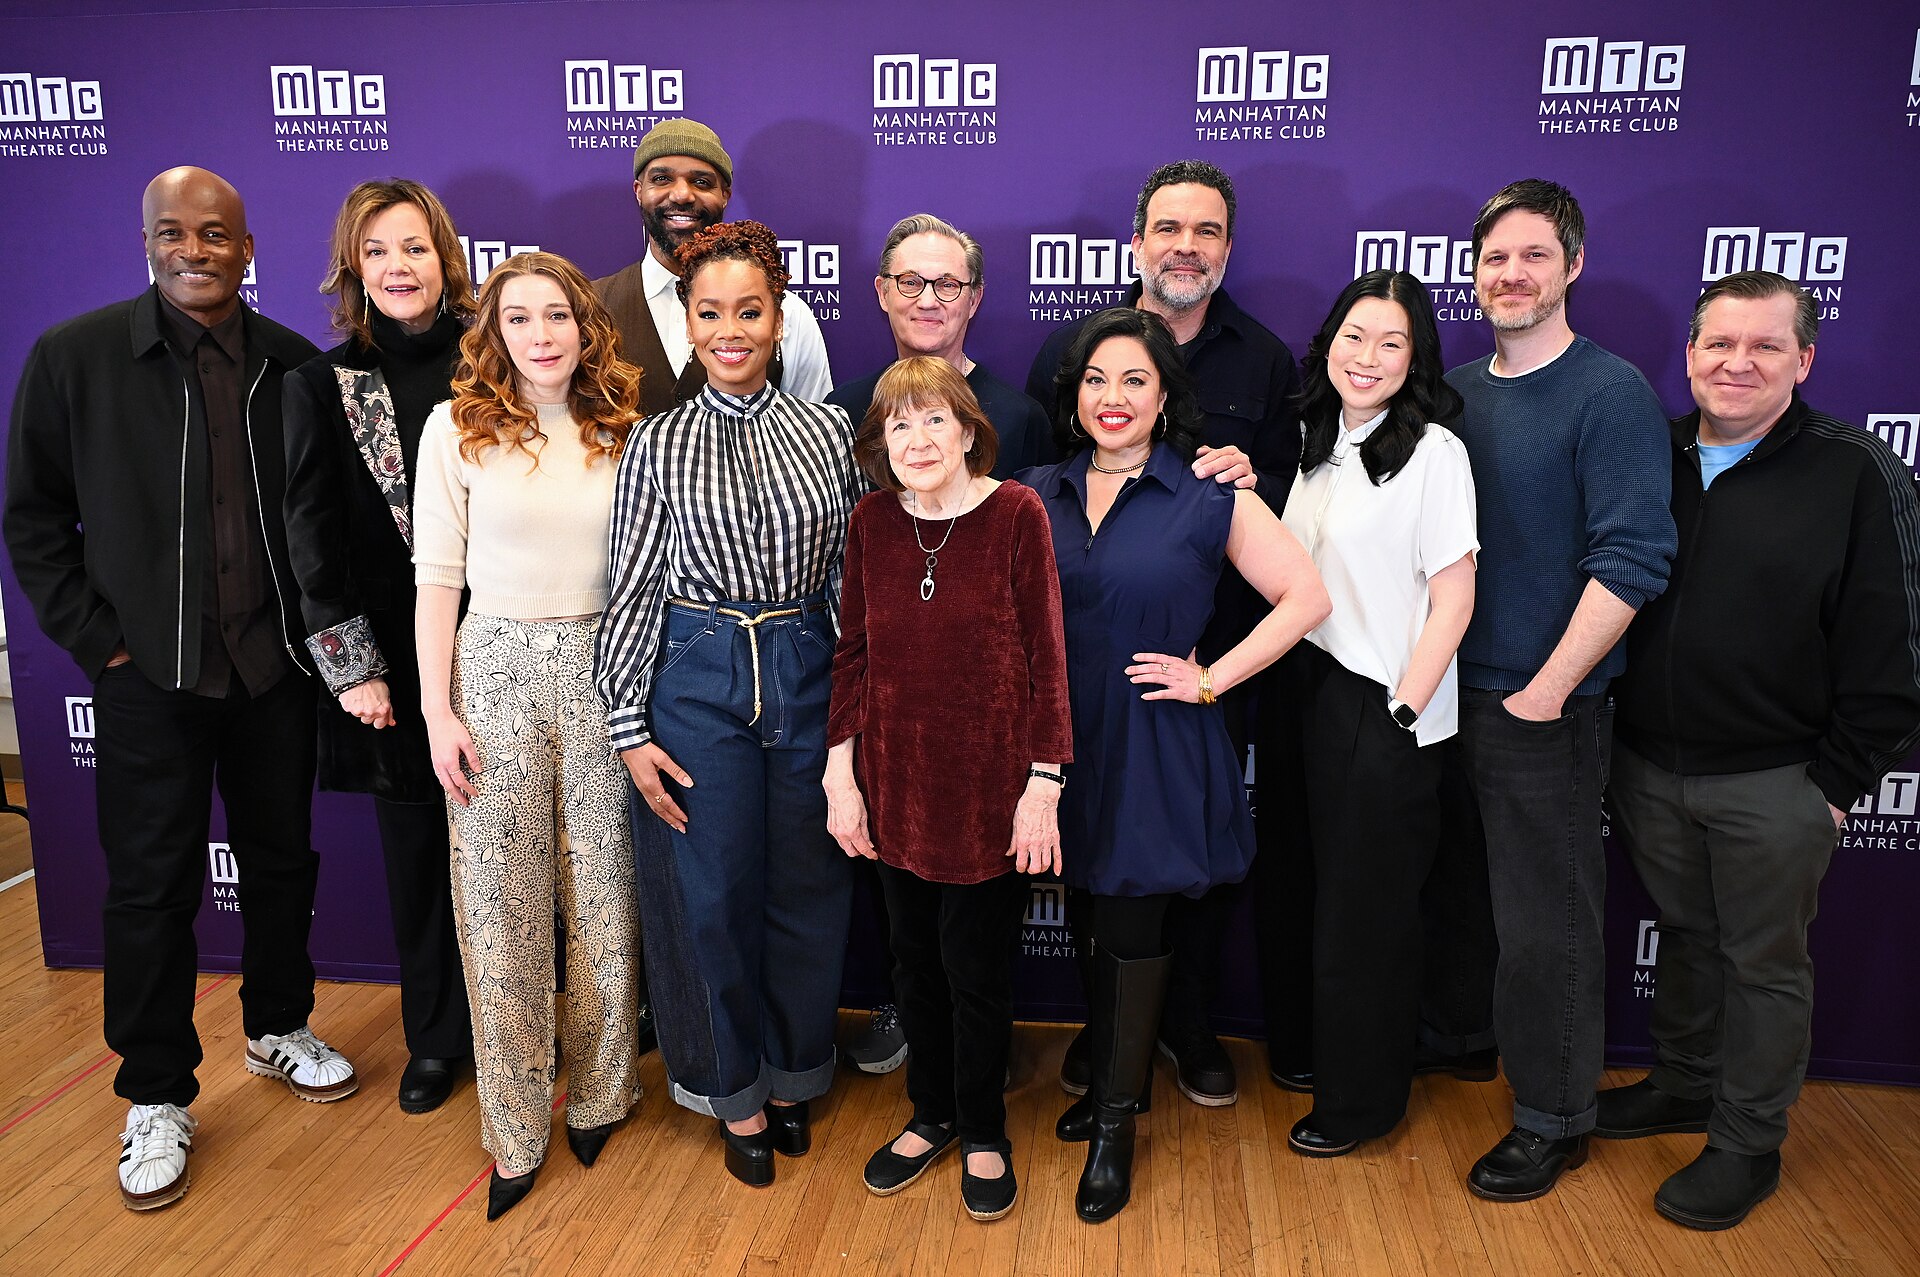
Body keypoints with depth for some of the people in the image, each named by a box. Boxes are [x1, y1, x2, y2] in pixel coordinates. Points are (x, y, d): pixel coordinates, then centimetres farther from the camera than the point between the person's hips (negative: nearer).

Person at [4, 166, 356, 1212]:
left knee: (282, 862, 15)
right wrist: (98, 640, -5)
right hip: (148, 676, -2)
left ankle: (279, 1030, 37)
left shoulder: (294, 366, 1)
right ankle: (156, 1100, 23)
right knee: (152, 889, 6)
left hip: (275, 669, 2)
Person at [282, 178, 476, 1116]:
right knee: (415, 846, 10)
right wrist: (352, 669, -6)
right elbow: (313, 537, 0)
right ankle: (436, 1037, 28)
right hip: (392, 654, 1)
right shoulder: (323, 385, 2)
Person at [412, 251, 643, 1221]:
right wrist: (437, 710, -6)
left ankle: (597, 1094, 28)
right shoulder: (458, 428, 0)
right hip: (497, 673, -1)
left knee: (602, 893, 9)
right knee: (501, 902, 4)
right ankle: (516, 1124, 19)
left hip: (604, 675, 2)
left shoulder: (622, 431, 5)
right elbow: (436, 575, -1)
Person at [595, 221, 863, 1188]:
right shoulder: (658, 444, 0)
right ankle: (737, 1096, 29)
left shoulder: (828, 431, 2)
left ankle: (791, 1078, 34)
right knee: (714, 893, 8)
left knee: (807, 887, 11)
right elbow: (634, 589, 0)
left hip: (810, 674, 1)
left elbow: (851, 574, 5)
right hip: (699, 681, -1)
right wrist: (628, 729, -3)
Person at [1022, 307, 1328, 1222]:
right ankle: (1102, 1086, 36)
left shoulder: (1209, 499, -6)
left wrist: (1212, 678, -10)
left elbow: (1306, 597, -5)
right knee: (1096, 919, 14)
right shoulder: (1037, 496, 4)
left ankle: (1115, 1125, 25)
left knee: (1133, 930, 7)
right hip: (1063, 740, 3)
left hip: (1153, 746, -3)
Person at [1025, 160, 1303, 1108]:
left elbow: (1293, 500, 7)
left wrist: (1251, 481, -15)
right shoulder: (1070, 347, 4)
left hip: (1219, 646, 1)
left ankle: (1190, 1019, 30)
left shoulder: (1265, 360, 6)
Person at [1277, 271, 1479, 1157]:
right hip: (1318, 693, 7)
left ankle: (1361, 1100, 26)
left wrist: (1401, 710, -16)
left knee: (1368, 911, 7)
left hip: (1389, 713, -6)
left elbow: (1453, 600, -15)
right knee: (1331, 892, 18)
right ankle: (1325, 1055, 37)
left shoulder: (1432, 452, -13)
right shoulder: (1323, 444, 8)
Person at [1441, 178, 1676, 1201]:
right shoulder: (1454, 392, 9)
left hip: (1544, 708, -5)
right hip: (1447, 695, 5)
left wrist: (1548, 689, -16)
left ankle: (1554, 1118, 21)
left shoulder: (1610, 391, -9)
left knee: (1546, 924, 5)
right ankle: (1461, 1041, 37)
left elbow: (1632, 558, -16)